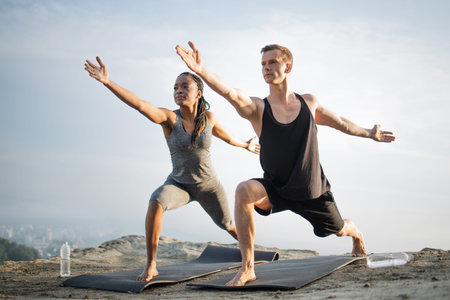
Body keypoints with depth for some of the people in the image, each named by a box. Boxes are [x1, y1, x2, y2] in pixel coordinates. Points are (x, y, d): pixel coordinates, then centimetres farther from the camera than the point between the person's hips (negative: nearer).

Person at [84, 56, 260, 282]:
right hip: (179, 184, -2)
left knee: (228, 225, 19)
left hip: (208, 185, 2)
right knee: (156, 202, -34)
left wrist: (246, 145, 30)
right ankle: (151, 266, -26)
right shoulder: (169, 118, -20)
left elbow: (227, 136, 12)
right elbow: (140, 105, -38)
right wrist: (107, 82, -53)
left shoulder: (208, 118, -11)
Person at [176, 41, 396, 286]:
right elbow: (231, 94, -37)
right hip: (275, 190, -2)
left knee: (338, 229, 21)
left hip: (313, 190, 2)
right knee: (245, 191, -32)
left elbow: (340, 123, 14)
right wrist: (201, 71, -55)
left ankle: (357, 235, 63)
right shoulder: (257, 108, -16)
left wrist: (369, 134, 26)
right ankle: (247, 268, -23)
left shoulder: (309, 102, -5)